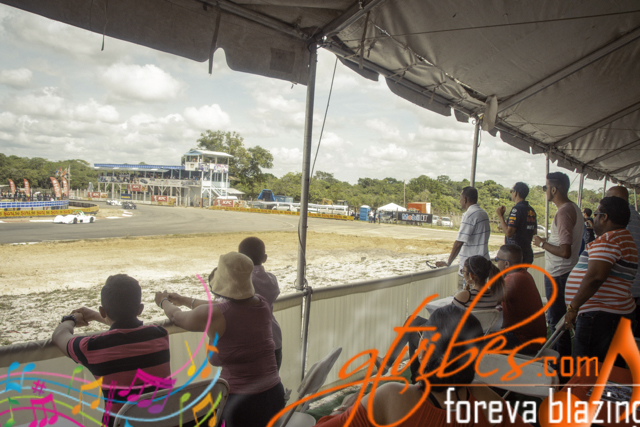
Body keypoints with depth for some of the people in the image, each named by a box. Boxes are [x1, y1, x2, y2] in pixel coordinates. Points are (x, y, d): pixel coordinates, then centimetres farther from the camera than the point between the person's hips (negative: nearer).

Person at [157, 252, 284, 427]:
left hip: (239, 402, -6)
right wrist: (186, 300, 31)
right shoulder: (262, 304, -1)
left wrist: (164, 301, 27)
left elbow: (177, 317, 4)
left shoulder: (212, 315, -18)